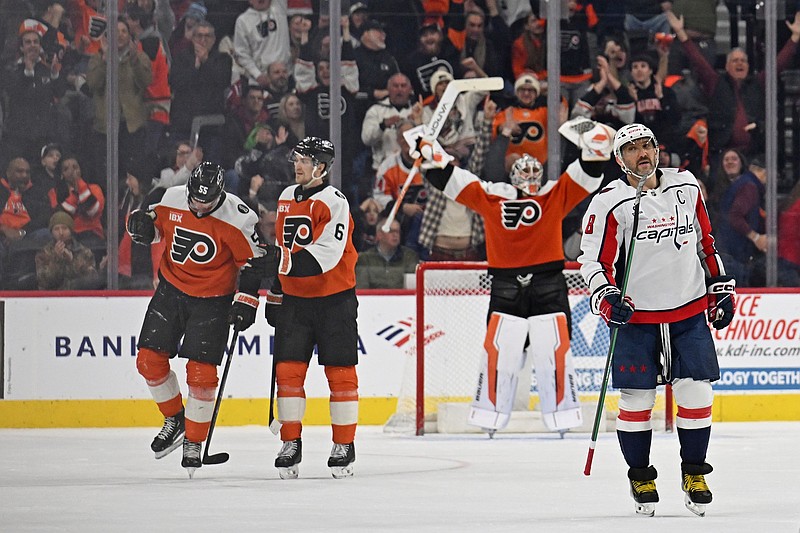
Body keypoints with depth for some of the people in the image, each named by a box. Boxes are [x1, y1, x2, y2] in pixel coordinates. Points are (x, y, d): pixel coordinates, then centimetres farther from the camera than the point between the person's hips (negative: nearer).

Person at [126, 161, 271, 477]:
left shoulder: (236, 217, -19)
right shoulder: (173, 200, -7)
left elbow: (255, 259, -10)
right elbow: (158, 225, 12)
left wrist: (246, 300, -14)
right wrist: (143, 223, -11)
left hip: (212, 300, -4)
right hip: (171, 289, 4)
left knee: (201, 373, -9)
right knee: (149, 360, -1)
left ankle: (194, 443, 6)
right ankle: (174, 420, 22)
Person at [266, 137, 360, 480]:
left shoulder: (334, 203, -13)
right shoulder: (287, 199, 10)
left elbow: (326, 255, -25)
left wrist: (289, 261, -34)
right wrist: (275, 293, 22)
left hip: (334, 300, -6)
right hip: (294, 299, 6)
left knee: (340, 371, 0)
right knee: (288, 370, -1)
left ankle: (344, 446, 7)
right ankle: (291, 444, 6)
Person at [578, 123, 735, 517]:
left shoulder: (687, 188, 6)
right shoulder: (610, 203, -6)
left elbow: (706, 242, 17)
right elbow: (593, 260, -7)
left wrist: (721, 291, 15)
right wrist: (606, 299, -23)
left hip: (690, 313, 3)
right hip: (636, 318, -3)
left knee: (695, 393, -2)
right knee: (637, 399, -2)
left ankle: (694, 474, 14)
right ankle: (640, 477, 15)